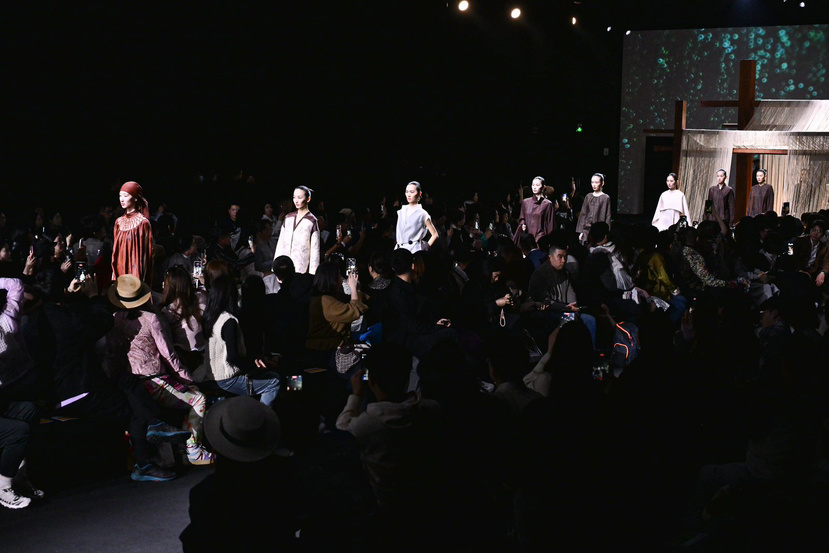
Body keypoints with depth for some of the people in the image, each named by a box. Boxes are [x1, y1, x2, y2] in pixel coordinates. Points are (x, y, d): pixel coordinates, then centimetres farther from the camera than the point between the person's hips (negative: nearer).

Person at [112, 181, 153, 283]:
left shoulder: (143, 223, -7)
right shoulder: (119, 222, 11)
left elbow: (145, 253, -8)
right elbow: (116, 251, 14)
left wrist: (138, 277, -11)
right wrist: (114, 277, 8)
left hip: (135, 274, -5)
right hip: (120, 272, 5)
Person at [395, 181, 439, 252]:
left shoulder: (422, 214, -1)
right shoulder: (401, 212, 15)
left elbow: (435, 235, 1)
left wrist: (426, 247, -8)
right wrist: (396, 248, 12)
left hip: (415, 250, -5)